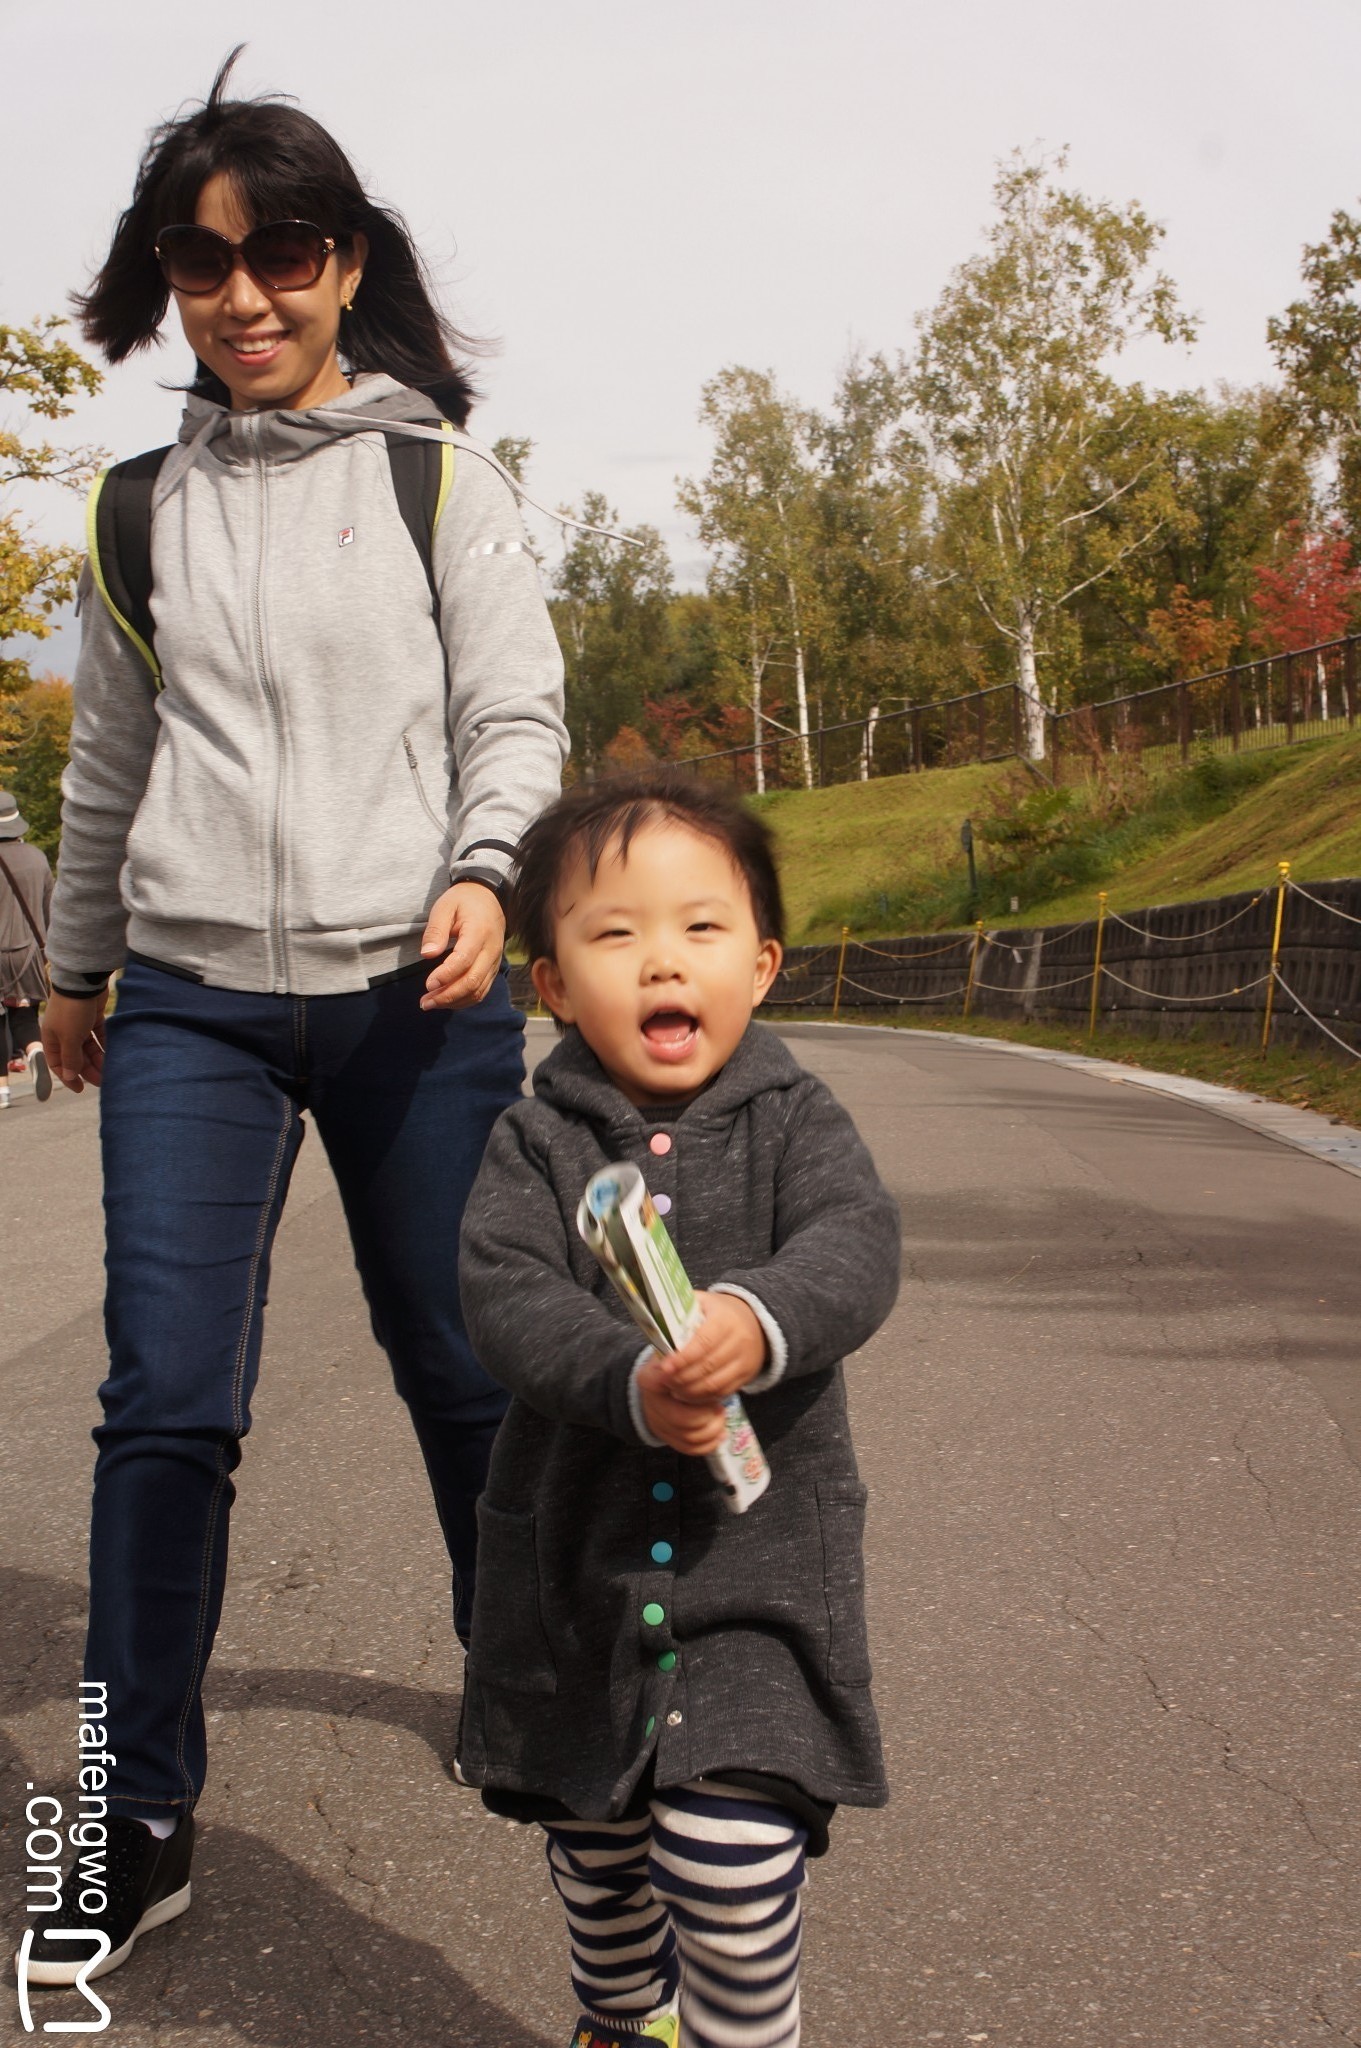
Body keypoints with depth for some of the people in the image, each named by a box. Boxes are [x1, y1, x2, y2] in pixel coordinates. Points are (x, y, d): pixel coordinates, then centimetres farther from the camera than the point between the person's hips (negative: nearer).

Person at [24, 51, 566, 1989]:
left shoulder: (438, 476, 5)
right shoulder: (144, 509, 12)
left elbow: (516, 717, 1)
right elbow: (111, 760, 19)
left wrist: (484, 877, -18)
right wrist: (75, 966, 24)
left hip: (417, 991, -1)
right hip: (192, 1003, 2)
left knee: (465, 1374, 6)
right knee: (166, 1403, -5)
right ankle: (143, 1821, 8)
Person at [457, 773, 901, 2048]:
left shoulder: (792, 1120, -4)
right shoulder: (534, 1142, -3)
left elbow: (855, 1245, -20)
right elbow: (505, 1294, -17)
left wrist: (759, 1322, -42)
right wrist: (630, 1386, -35)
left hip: (759, 1555, -2)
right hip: (575, 1551, 2)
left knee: (733, 1866, -12)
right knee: (595, 1850, 20)